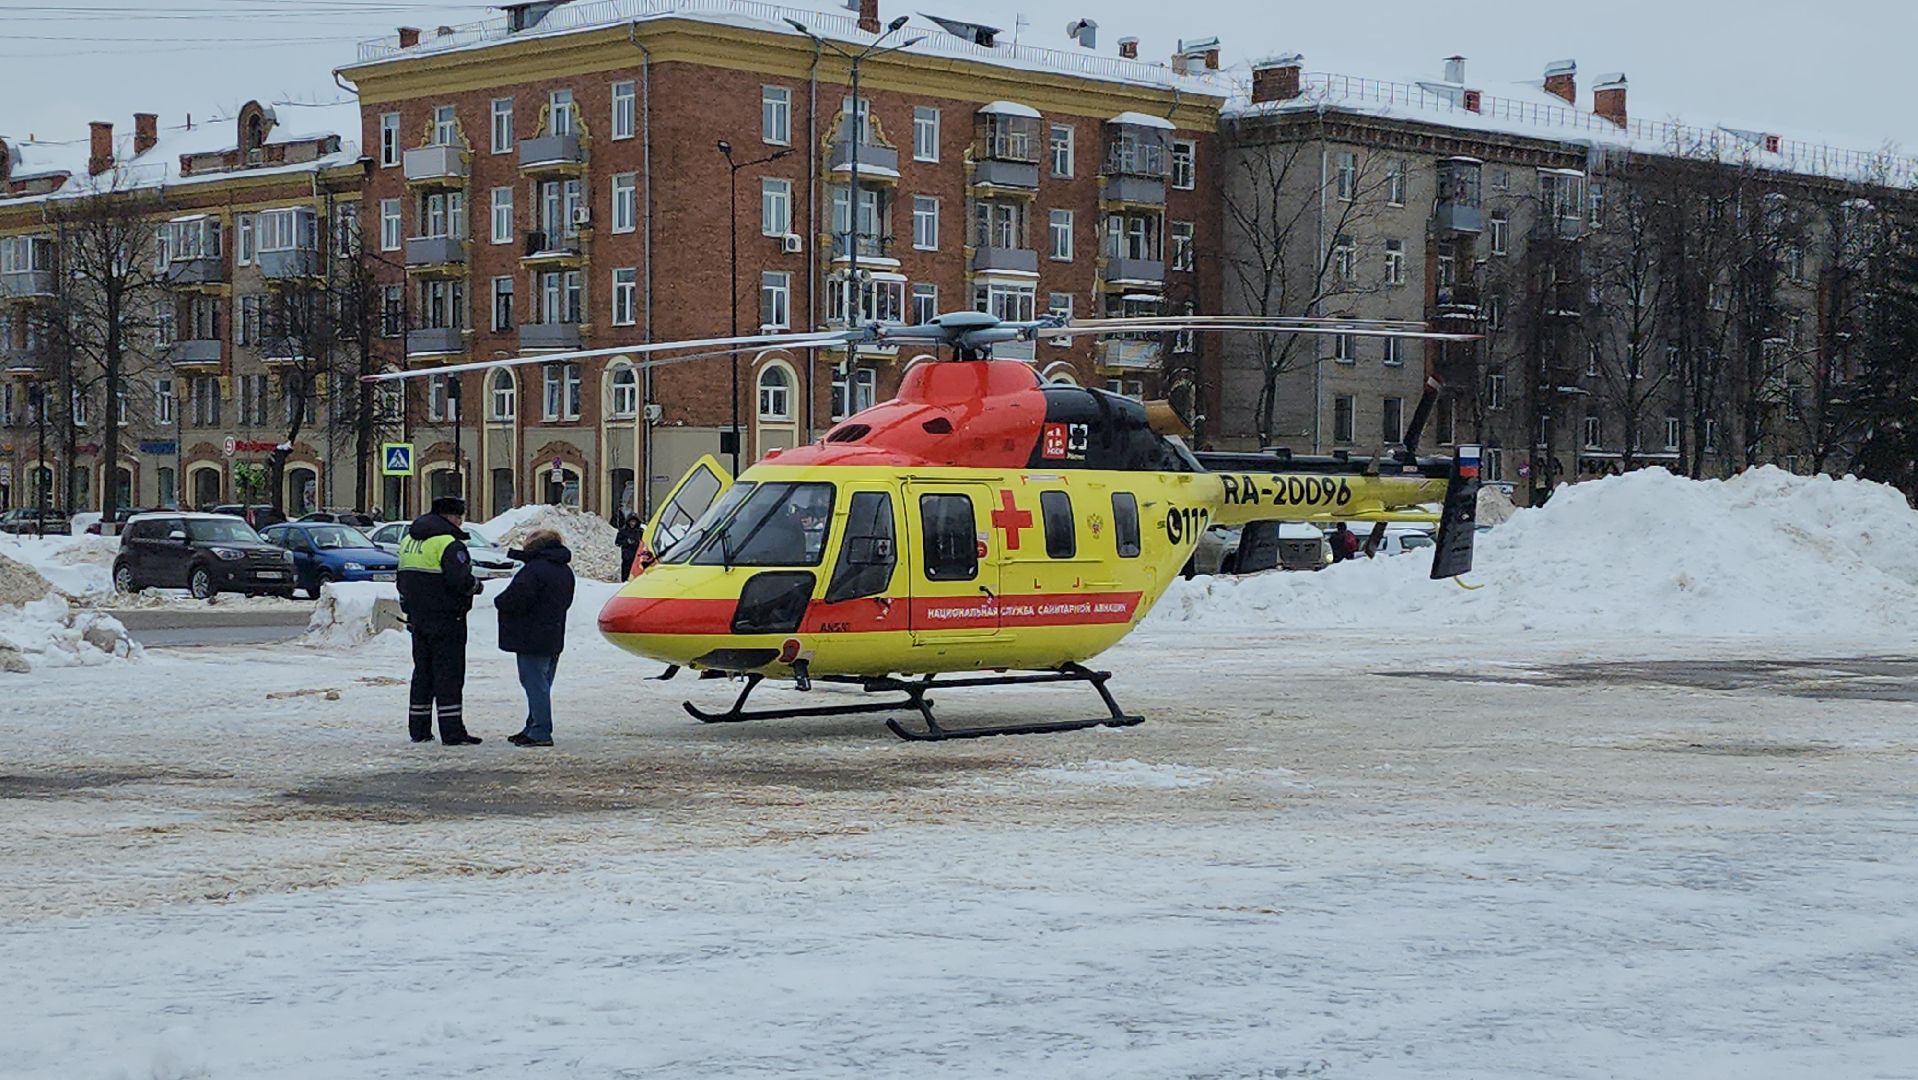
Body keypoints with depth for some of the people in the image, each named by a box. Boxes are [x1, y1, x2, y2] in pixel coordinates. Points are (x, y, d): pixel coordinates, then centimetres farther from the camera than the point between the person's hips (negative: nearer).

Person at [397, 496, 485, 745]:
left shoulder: (409, 541, 13)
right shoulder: (449, 544, -15)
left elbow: (402, 580, 20)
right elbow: (460, 580, -23)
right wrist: (476, 586, -4)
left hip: (417, 619, 8)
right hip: (446, 619, -8)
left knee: (422, 672, 14)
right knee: (449, 674, -5)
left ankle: (418, 729, 16)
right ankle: (452, 732, -6)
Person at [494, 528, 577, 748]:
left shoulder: (534, 570, -18)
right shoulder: (565, 571, 12)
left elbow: (516, 598, -22)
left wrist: (499, 603, -1)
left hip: (532, 639, -9)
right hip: (554, 637, 9)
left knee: (535, 684, -6)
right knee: (541, 685, 16)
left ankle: (540, 732, -7)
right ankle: (535, 728, 22)